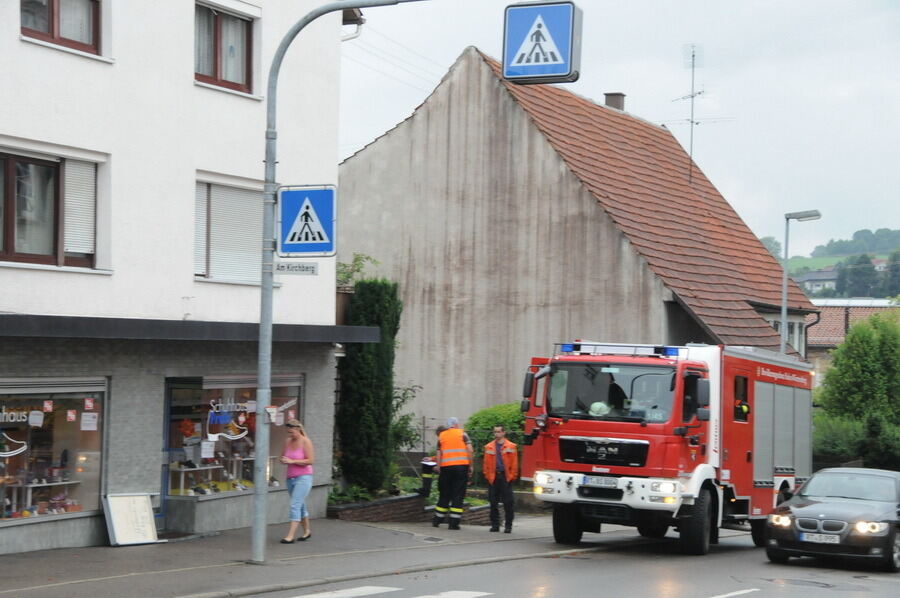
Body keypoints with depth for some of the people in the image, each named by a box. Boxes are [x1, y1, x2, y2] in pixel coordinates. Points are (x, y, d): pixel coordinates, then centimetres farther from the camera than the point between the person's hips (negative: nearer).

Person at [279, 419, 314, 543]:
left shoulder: (305, 442, -9)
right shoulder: (287, 441, 8)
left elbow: (310, 460, -14)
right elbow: (283, 456, 19)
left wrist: (292, 461, -19)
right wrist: (283, 460, -6)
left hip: (303, 478, -7)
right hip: (291, 478, 7)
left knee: (295, 505, -14)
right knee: (300, 505, 15)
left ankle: (290, 535, -17)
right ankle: (307, 531, 28)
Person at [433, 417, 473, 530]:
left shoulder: (441, 436, 12)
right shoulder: (463, 434, 4)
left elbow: (439, 454, 6)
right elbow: (469, 450, -5)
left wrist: (438, 468, 10)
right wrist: (470, 466, 0)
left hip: (446, 467, 3)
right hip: (461, 466, -3)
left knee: (444, 494, 14)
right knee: (458, 494, 0)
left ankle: (437, 520, 20)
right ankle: (454, 522, -4)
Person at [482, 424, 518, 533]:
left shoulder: (511, 447, 3)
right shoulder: (489, 447, 11)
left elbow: (514, 464, 1)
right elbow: (486, 463, 10)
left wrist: (511, 477, -6)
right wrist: (487, 475, 0)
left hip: (506, 478, -3)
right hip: (493, 478, 3)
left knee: (508, 503, -2)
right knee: (493, 503, 6)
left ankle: (508, 525, 3)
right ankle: (495, 524, 14)